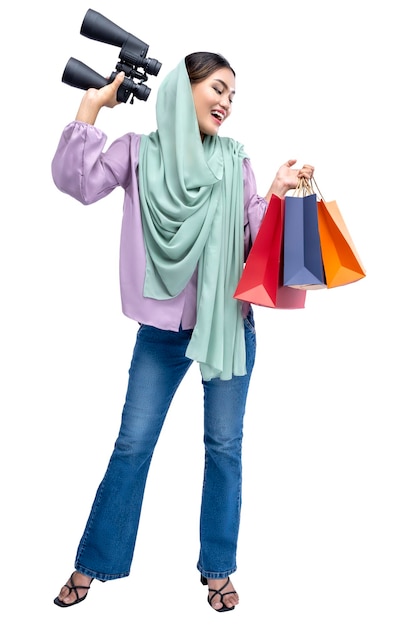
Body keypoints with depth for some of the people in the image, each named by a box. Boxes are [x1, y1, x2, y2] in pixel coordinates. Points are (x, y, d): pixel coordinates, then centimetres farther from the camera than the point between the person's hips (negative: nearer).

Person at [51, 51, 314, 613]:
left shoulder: (235, 161, 4)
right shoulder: (140, 151, 2)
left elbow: (252, 236, 1)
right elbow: (77, 181, -11)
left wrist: (277, 194, -14)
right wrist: (93, 104, -12)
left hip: (229, 323, 1)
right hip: (162, 327, -1)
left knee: (225, 446, 9)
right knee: (132, 444, 7)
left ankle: (217, 569, 26)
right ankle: (93, 564, 26)